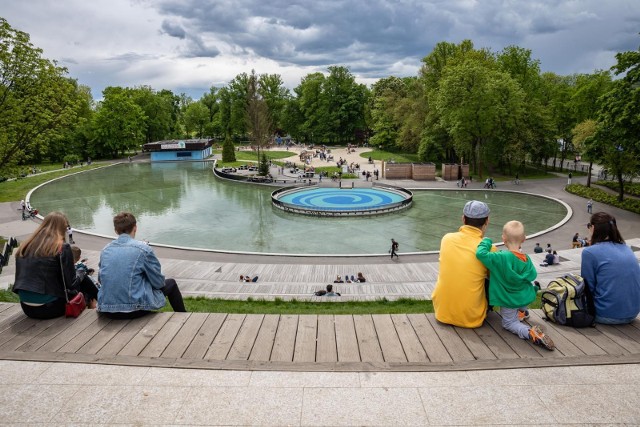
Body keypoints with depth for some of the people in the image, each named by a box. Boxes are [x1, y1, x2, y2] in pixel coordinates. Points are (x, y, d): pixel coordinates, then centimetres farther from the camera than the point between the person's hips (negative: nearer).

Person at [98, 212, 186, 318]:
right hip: (134, 310, -5)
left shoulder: (105, 250, 5)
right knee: (171, 284, 19)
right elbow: (158, 282, -4)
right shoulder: (143, 249, -10)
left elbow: (101, 279, 17)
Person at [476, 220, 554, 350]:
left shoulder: (501, 258, -29)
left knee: (509, 323, 9)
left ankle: (530, 332, -16)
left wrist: (486, 242, -17)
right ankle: (521, 312, 41)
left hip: (509, 301, -5)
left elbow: (481, 253, -35)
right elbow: (532, 276, 3)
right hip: (524, 298, 6)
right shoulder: (526, 259, -10)